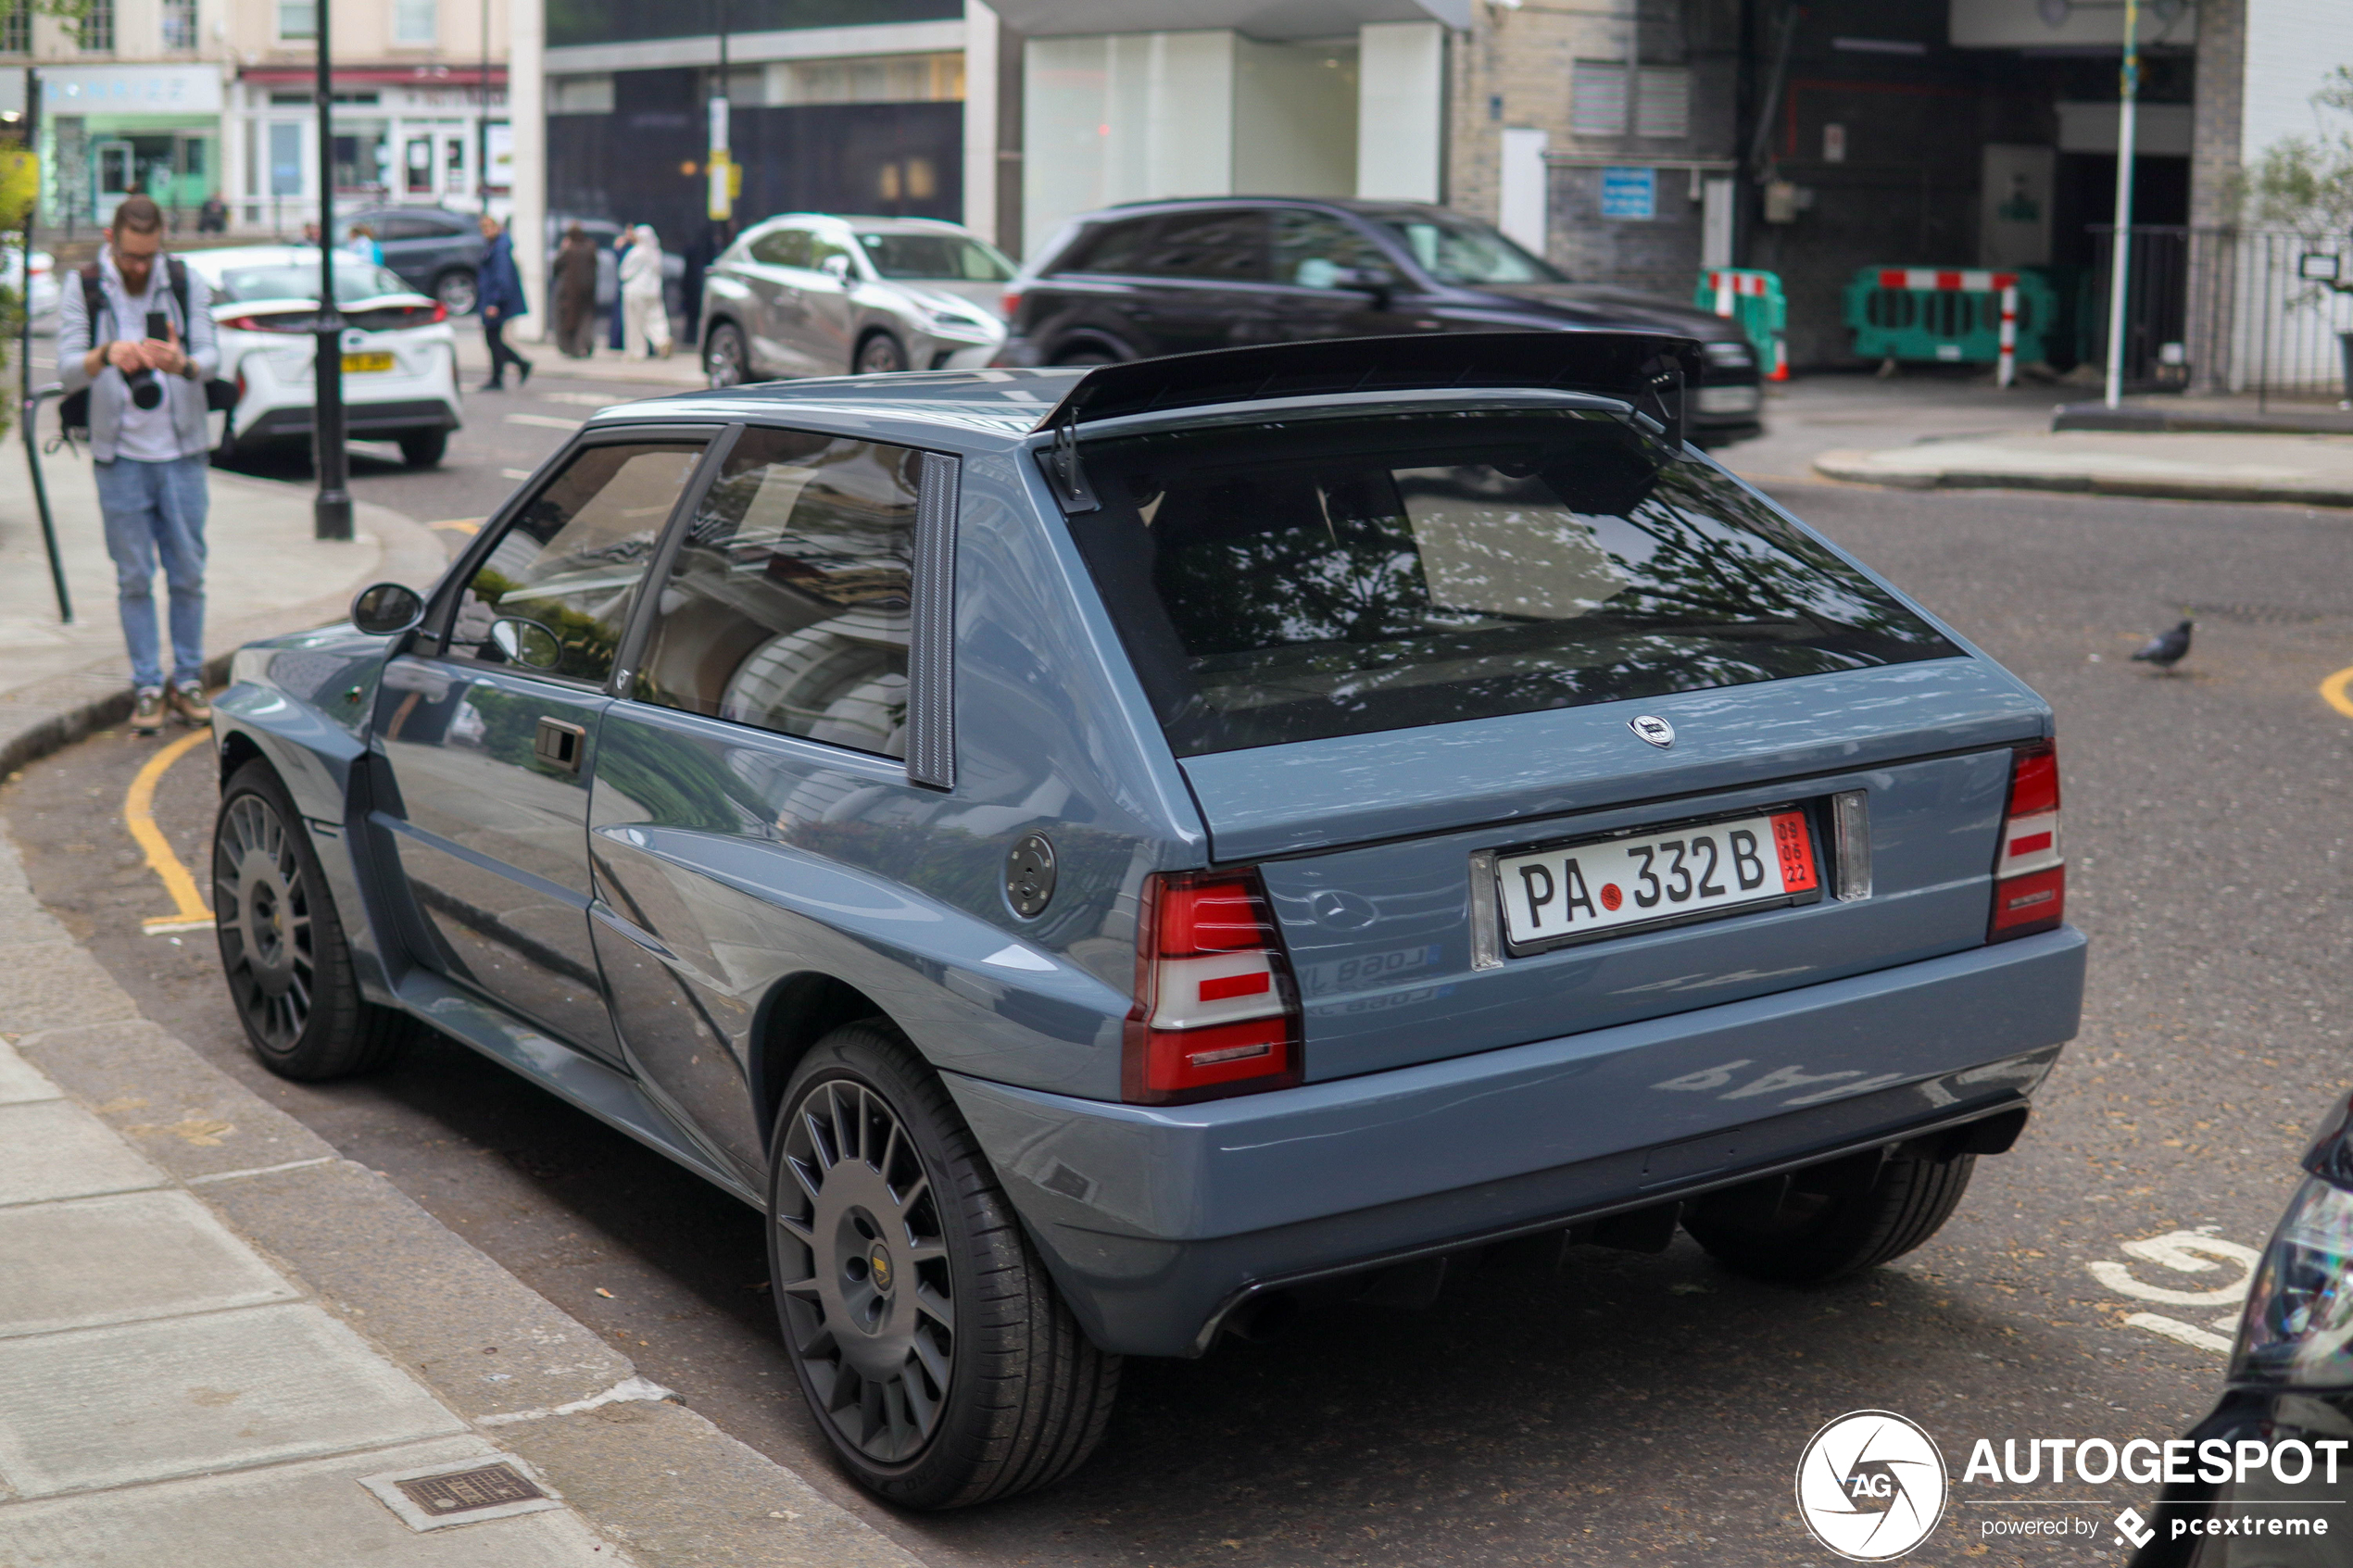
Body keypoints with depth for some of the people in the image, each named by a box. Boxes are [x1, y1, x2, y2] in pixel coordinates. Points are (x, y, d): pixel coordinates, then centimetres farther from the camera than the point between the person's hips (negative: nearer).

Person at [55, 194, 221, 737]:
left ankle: (187, 680, 17)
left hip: (182, 452, 1)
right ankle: (146, 687, 11)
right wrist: (105, 355, -33)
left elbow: (211, 358, -7)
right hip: (120, 455, -1)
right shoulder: (81, 289, -2)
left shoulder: (187, 282, 1)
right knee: (134, 578, 3)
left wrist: (183, 363, -31)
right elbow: (67, 371, -11)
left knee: (188, 573, 5)